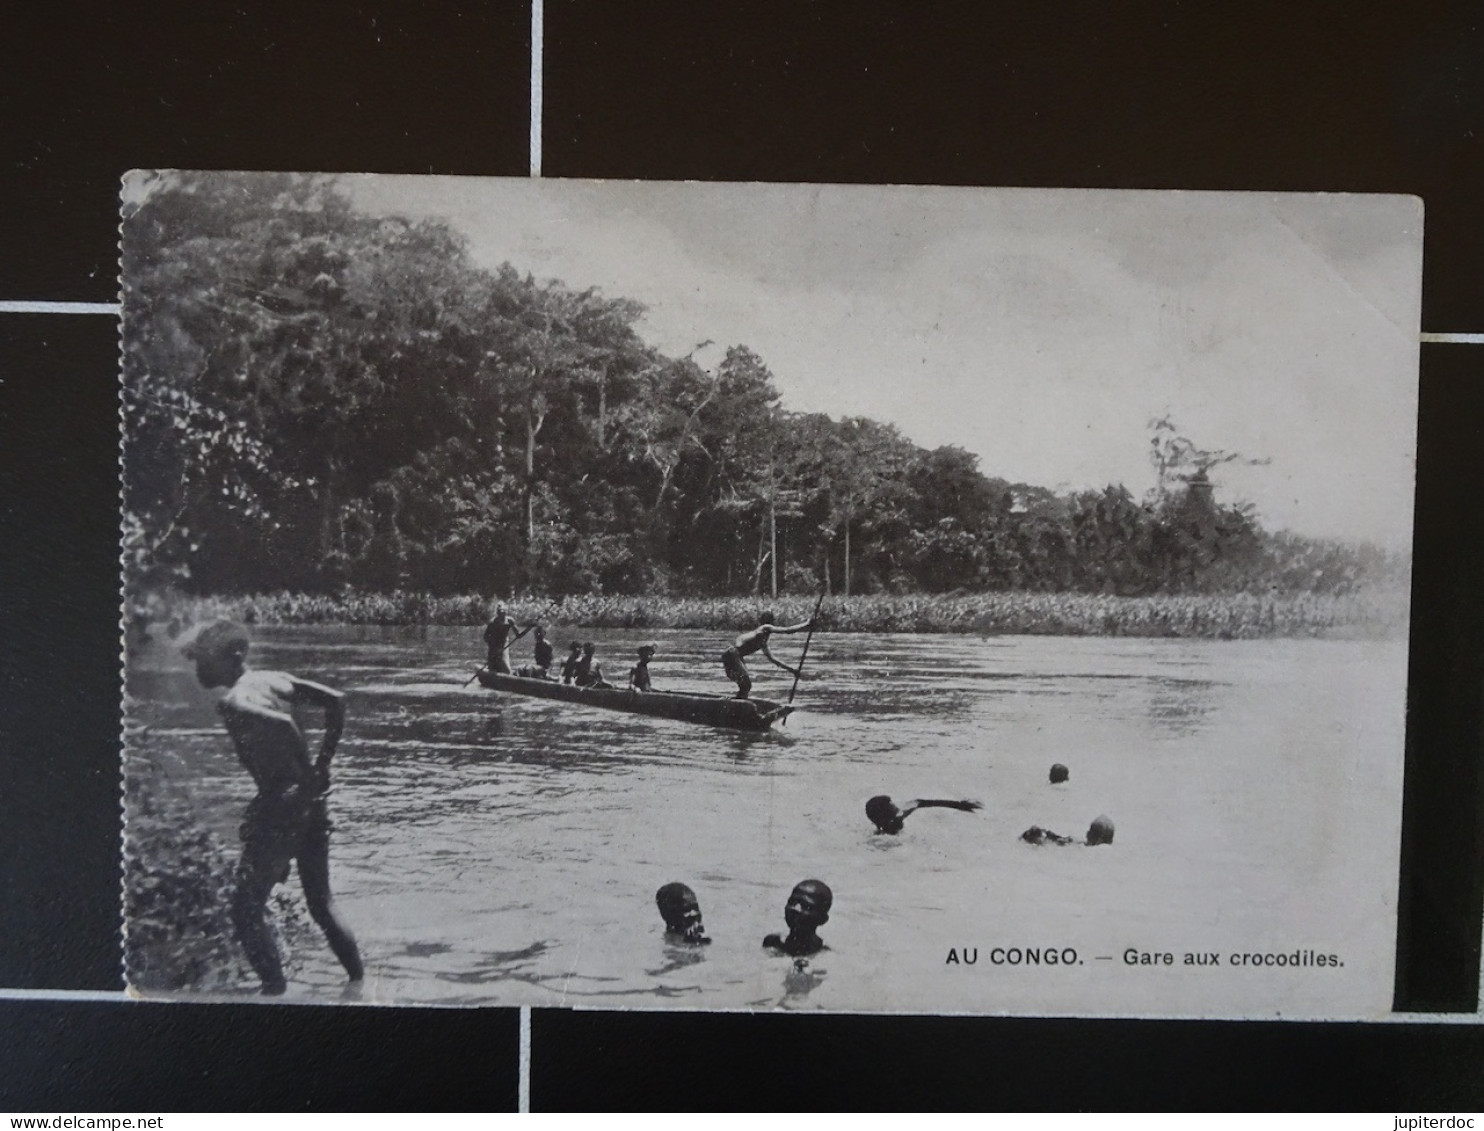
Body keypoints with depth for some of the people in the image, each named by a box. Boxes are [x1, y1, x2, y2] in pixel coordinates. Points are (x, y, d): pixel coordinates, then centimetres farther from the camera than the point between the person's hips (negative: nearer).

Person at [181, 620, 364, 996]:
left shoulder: (232, 703, -14)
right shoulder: (274, 680, 9)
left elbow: (285, 726, -31)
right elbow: (336, 701, 4)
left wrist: (307, 777, -19)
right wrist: (321, 767, 7)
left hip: (280, 808, -8)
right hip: (312, 805, 8)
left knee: (245, 911, 6)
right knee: (322, 904, 20)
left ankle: (277, 990, 6)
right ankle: (359, 983, 26)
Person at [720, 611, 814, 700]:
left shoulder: (763, 642, 21)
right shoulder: (765, 628, -5)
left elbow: (771, 657, 32)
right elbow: (787, 630, -9)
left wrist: (790, 669, 33)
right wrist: (806, 625, 0)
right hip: (732, 655, -10)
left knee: (745, 687, 15)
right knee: (746, 685, -9)